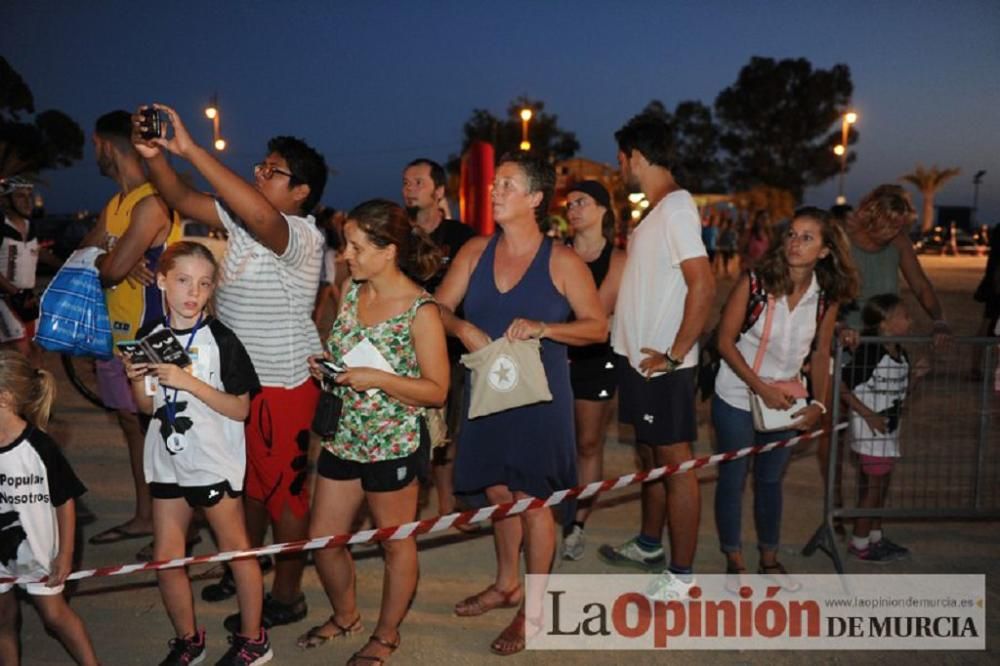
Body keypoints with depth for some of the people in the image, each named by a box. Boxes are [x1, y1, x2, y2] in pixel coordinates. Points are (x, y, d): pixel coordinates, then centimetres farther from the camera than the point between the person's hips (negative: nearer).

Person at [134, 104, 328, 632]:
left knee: (284, 489, 5)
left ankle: (286, 595, 21)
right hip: (239, 376, 9)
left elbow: (261, 216, -40)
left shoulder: (301, 235, -20)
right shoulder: (243, 219, 6)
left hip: (283, 385, -9)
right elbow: (182, 200, 4)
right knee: (249, 480, 23)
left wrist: (190, 150, -39)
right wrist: (154, 156, -15)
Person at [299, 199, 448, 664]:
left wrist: (379, 379, -25)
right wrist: (324, 365, -5)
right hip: (343, 438, 7)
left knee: (396, 543, 14)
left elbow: (437, 391, -15)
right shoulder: (350, 289, 1)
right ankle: (345, 616, 43)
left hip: (394, 446, -6)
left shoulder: (420, 311, -18)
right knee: (322, 540, 16)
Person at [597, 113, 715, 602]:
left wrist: (675, 354, -21)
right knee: (650, 457, 20)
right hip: (641, 358, 10)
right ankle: (648, 545, 37)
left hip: (662, 365, -10)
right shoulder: (658, 210, 14)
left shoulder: (676, 209, -16)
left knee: (675, 464, -1)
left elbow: (703, 287, -24)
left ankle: (681, 576, 9)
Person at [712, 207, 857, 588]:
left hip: (785, 400, 4)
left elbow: (820, 352, 4)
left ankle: (769, 559, 34)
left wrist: (819, 403, -3)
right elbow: (726, 341, -16)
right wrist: (762, 388, -19)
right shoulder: (754, 282, -20)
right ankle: (734, 561, 25)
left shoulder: (827, 296, -9)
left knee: (771, 480, 18)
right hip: (737, 397, -3)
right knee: (733, 479, 7)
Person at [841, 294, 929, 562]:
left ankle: (876, 537, 31)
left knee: (882, 485, 17)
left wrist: (915, 374, -1)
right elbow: (841, 386, -23)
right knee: (873, 487, 0)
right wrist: (868, 415, -21)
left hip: (890, 429, 8)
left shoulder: (900, 353, 6)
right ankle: (859, 543, 13)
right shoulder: (869, 353, -20)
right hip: (871, 431, -8)